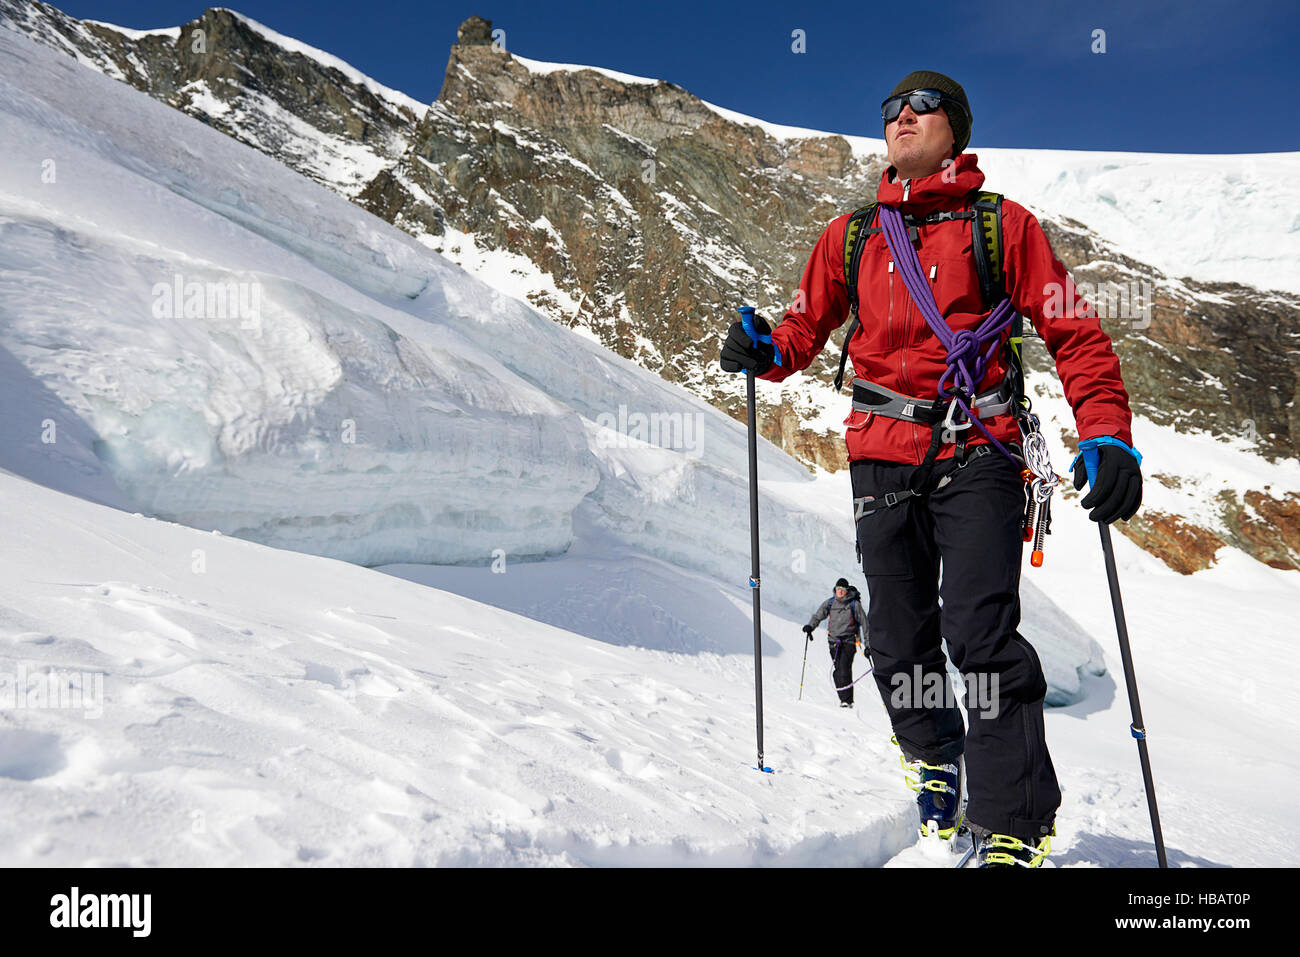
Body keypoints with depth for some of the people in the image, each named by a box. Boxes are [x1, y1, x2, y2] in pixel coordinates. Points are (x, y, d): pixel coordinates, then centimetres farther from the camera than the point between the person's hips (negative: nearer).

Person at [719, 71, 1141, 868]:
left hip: (978, 452, -3)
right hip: (883, 455, 3)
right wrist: (764, 352, -5)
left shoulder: (1001, 224, 7)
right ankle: (936, 767, 30)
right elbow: (807, 327, 18)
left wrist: (1109, 436, -10)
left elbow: (1075, 332, 3)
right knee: (900, 638, 6)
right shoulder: (850, 235, 16)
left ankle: (1014, 829, -5)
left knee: (981, 631, -14)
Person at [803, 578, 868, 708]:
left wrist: (867, 644, 2)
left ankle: (847, 700, -15)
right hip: (834, 640, 3)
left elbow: (864, 624, 3)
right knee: (838, 669, -3)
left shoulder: (854, 604, -1)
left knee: (844, 668, -17)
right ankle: (843, 698, 7)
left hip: (849, 640, -3)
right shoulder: (829, 603, 7)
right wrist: (810, 626, -14)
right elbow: (818, 616, 8)